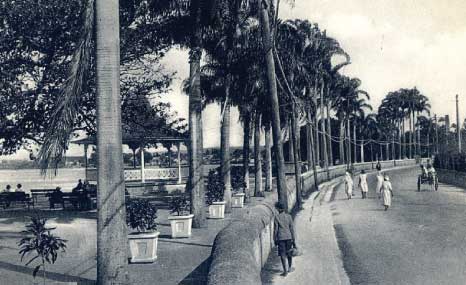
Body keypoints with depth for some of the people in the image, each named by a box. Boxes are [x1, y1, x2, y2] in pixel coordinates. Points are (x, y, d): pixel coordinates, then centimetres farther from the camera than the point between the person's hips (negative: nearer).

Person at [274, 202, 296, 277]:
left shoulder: (277, 217, -7)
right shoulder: (289, 216, -1)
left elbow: (275, 229, -4)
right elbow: (292, 228, 1)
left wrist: (275, 239, 6)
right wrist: (294, 239, 6)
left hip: (280, 238, -3)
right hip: (288, 237, 3)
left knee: (282, 254, 1)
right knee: (289, 252, 19)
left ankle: (285, 271, -3)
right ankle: (290, 268, 33)